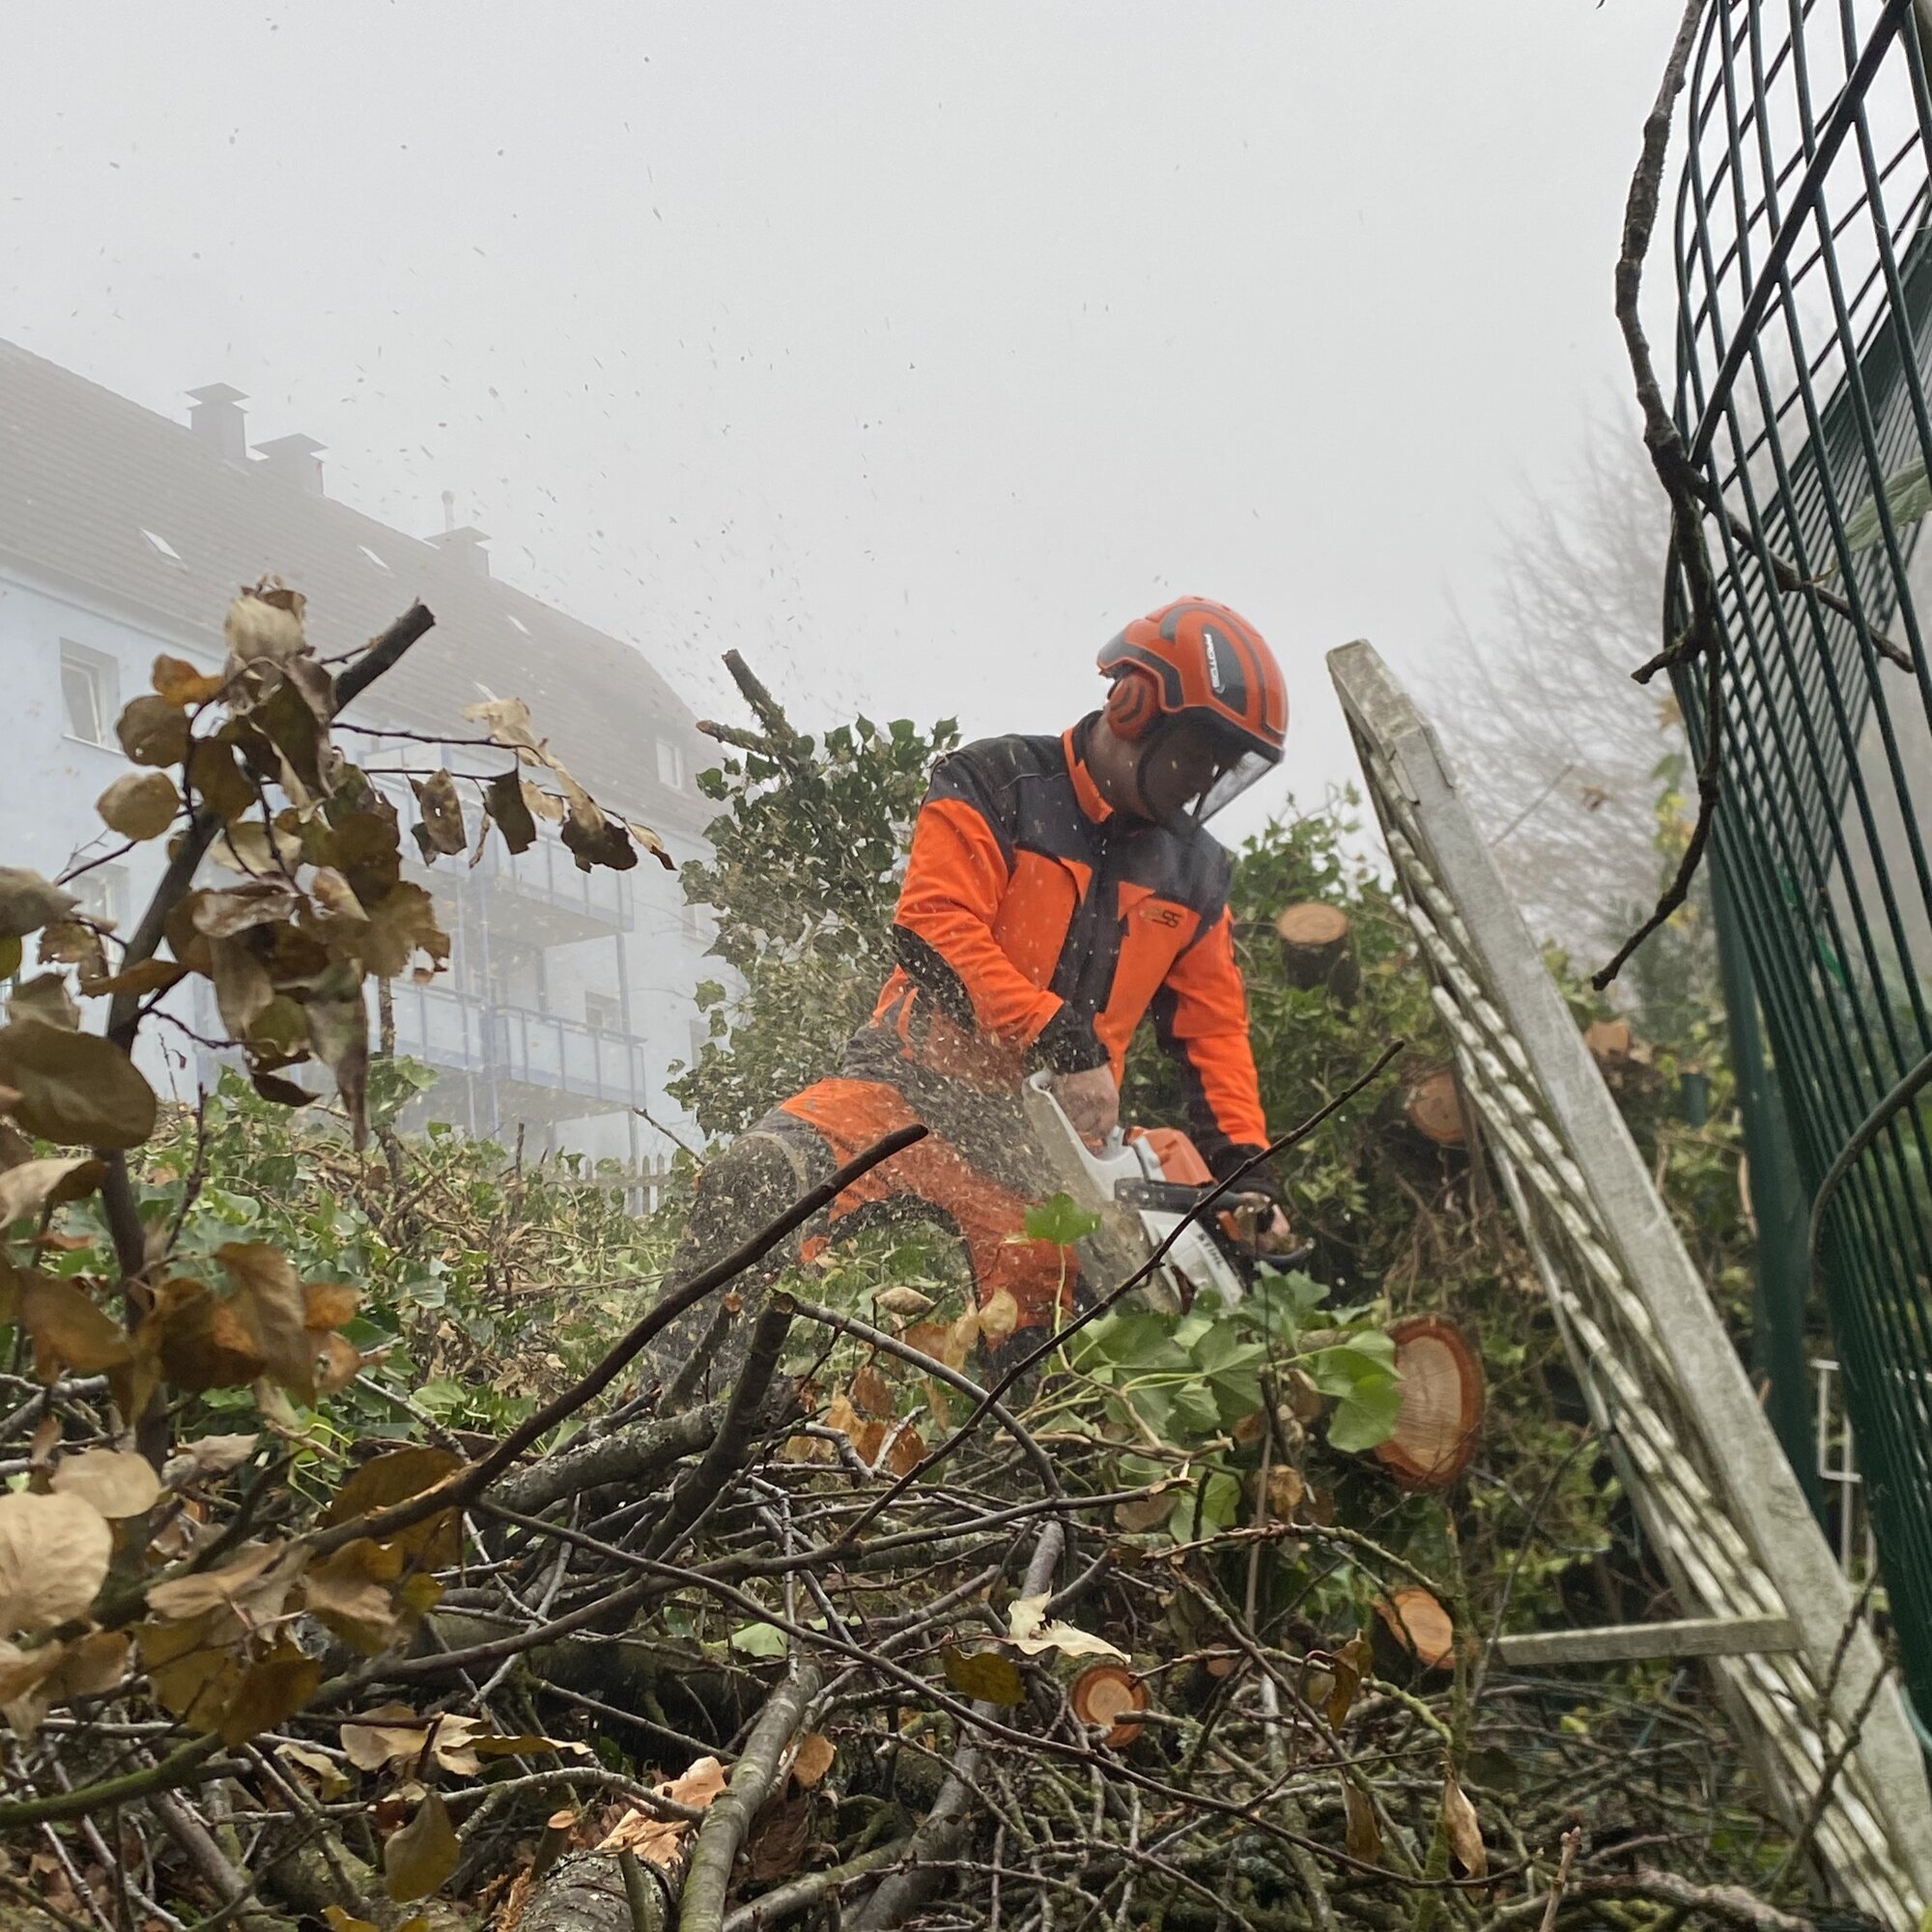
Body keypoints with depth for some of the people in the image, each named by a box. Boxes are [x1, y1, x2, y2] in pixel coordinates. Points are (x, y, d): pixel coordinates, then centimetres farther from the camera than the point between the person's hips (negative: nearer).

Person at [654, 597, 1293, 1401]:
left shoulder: (1196, 876, 12)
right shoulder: (994, 788, -4)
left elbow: (1214, 1032, 14)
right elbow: (935, 928, -17)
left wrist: (1246, 1169, 0)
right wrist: (1060, 1041, -26)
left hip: (1041, 1144, 6)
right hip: (914, 1091, -5)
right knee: (755, 1183, -29)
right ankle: (685, 1407, -28)